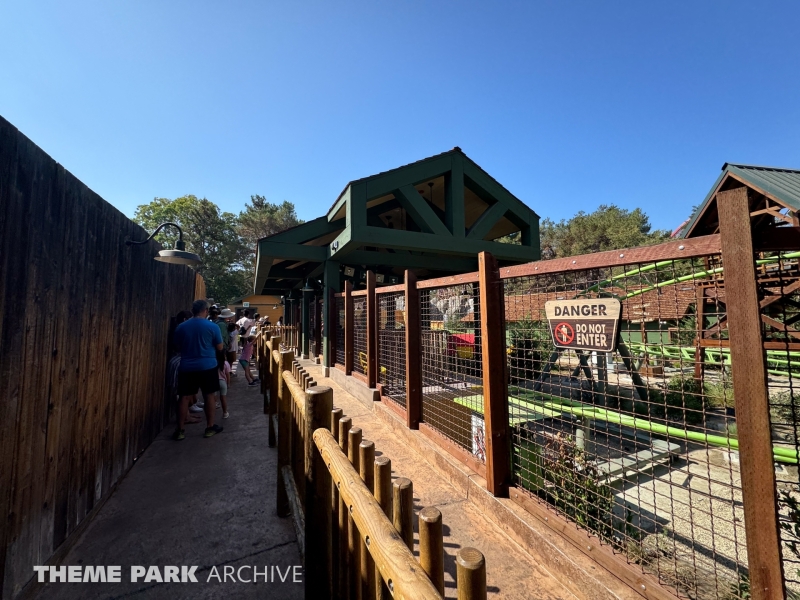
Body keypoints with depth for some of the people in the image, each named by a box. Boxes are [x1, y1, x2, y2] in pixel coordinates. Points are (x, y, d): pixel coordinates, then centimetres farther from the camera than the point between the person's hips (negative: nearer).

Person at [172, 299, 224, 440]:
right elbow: (219, 348, -2)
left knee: (185, 398, 10)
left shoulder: (181, 327, 1)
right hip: (208, 366, -3)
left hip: (186, 367, 3)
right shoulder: (212, 327, -9)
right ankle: (210, 428, 16)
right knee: (210, 396, 8)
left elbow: (178, 347, 14)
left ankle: (179, 430, 17)